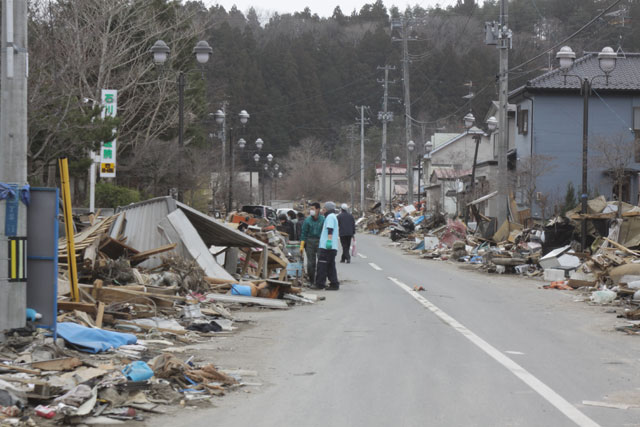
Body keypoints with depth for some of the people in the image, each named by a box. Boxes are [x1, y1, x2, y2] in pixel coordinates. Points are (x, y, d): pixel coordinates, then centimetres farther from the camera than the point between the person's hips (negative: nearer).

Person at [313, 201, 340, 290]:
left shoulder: (330, 217, -8)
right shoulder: (334, 217, 24)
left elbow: (330, 230, -21)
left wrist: (329, 240, -30)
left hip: (326, 247, -10)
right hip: (332, 247, 10)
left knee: (322, 265, -6)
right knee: (330, 266, 10)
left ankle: (320, 284, -5)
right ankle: (334, 284, 7)